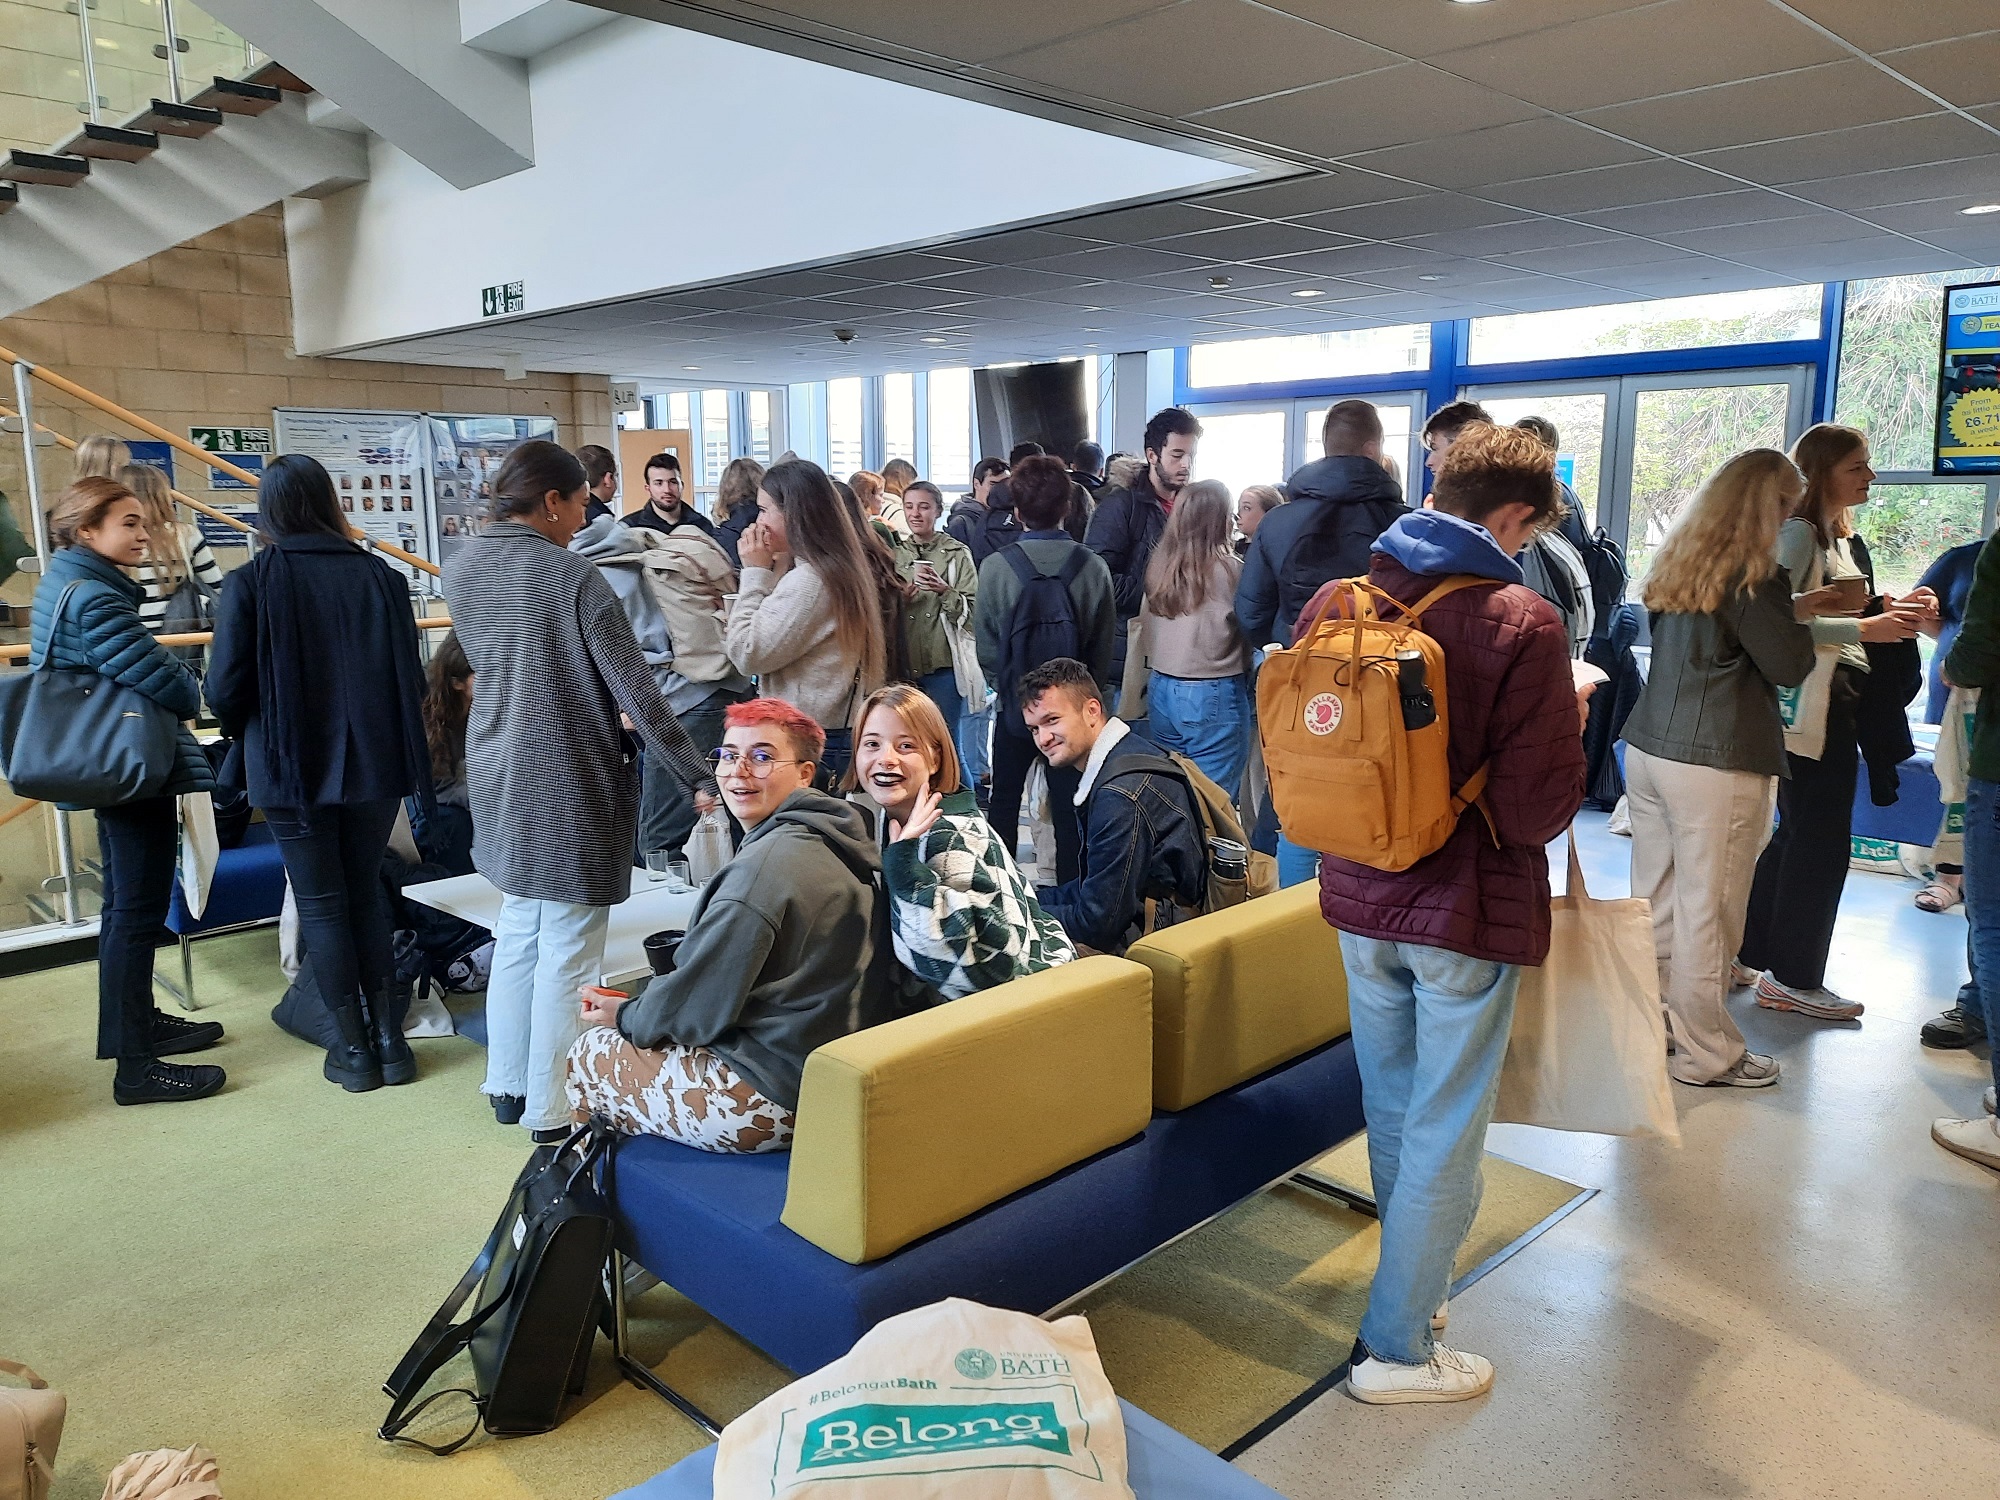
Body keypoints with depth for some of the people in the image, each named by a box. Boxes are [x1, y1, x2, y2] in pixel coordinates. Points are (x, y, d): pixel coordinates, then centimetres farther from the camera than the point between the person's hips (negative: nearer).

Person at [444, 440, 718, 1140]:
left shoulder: (460, 569, 4)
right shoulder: (575, 577, -16)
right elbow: (636, 691, -17)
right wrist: (698, 776, -14)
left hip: (497, 776, 8)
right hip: (570, 785, -7)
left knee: (519, 927, 19)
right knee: (566, 946, 2)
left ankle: (508, 1086, 30)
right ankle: (552, 1109, 12)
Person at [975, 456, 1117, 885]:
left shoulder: (996, 567, -14)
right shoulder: (1093, 567, -12)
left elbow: (985, 644, -7)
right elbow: (1104, 644, -3)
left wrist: (1002, 683, 10)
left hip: (1015, 702, 0)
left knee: (1004, 802, 16)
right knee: (1069, 809, 10)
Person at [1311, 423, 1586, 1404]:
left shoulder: (1334, 604, -3)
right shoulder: (1521, 625, -18)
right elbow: (1541, 806, -19)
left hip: (1359, 895, 5)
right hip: (1465, 912, -5)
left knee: (1390, 1110, 21)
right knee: (1444, 1131, 9)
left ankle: (1414, 1278, 41)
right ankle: (1396, 1349, 20)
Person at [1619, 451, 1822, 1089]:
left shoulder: (1675, 561, 11)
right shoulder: (1750, 574, -12)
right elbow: (1790, 667, -8)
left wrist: (1788, 608, 19)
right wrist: (1799, 614, 8)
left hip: (1647, 750, 8)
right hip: (1717, 767, -7)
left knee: (1653, 902, 14)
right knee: (1706, 913, 2)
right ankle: (1706, 1054, 13)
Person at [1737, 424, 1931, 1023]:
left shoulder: (1843, 537, 15)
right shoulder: (1799, 532, -14)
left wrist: (1890, 606, 5)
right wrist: (1865, 628, -27)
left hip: (1841, 698, 10)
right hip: (1812, 700, -10)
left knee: (1798, 833, 15)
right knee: (1819, 841, -3)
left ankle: (1751, 954, 25)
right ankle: (1793, 978, 8)